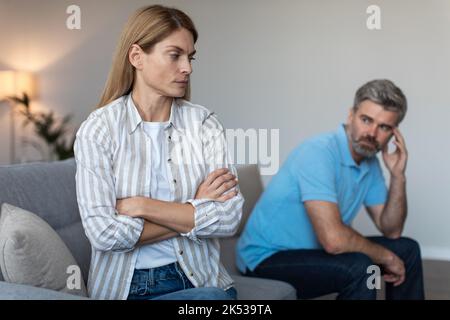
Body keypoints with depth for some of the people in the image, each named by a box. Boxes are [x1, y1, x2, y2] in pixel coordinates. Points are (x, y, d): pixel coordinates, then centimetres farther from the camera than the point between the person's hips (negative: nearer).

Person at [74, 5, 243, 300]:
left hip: (198, 278, 3)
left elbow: (230, 217, -8)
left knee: (219, 297, -30)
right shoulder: (97, 129, -3)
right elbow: (104, 234, -12)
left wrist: (142, 206, -13)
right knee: (213, 299, -31)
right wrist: (194, 213, -9)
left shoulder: (204, 123, 3)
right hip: (126, 285, -3)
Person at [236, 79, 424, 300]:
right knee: (358, 267, -32)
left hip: (312, 250, 9)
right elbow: (333, 238, -34)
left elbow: (391, 231, 5)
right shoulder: (318, 152, -26)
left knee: (406, 249, 11)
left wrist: (398, 176, -9)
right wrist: (386, 257, -17)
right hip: (266, 259, -9)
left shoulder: (370, 163, 2)